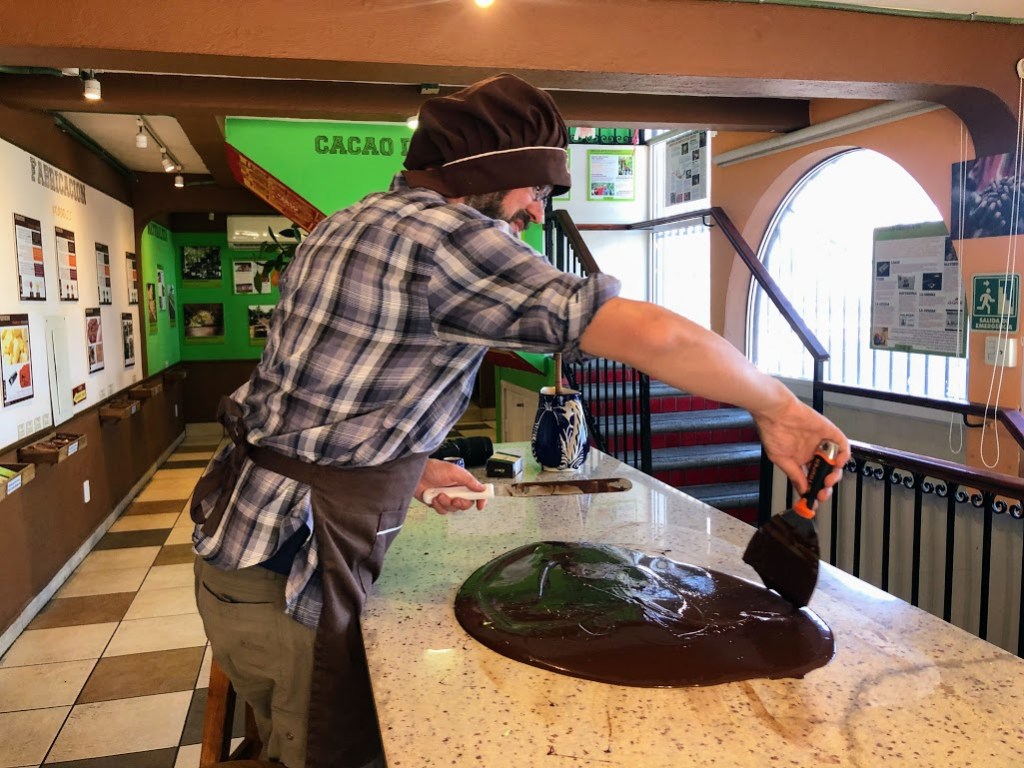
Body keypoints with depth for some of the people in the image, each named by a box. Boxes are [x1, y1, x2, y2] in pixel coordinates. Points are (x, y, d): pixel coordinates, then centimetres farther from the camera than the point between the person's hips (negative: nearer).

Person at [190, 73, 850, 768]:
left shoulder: (346, 226, 11)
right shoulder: (446, 235, -21)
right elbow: (649, 333, -28)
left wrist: (410, 466, 16)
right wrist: (775, 406, -13)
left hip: (240, 533, 10)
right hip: (289, 578, -9)